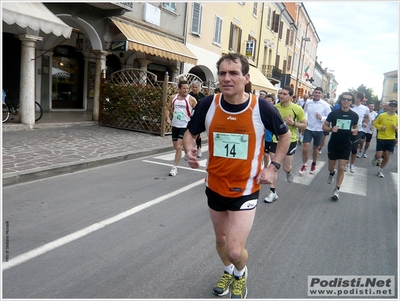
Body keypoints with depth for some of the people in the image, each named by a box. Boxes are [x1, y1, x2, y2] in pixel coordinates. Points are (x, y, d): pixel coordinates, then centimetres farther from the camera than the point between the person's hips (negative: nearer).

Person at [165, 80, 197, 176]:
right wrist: (168, 118, -2)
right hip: (175, 125, 5)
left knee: (178, 146, -12)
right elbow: (167, 109, 14)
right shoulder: (173, 98, 3)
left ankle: (175, 167, -4)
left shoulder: (191, 99, -8)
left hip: (185, 126, -5)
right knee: (175, 146, 15)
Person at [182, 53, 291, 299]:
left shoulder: (262, 108, -17)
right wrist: (190, 151, -17)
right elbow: (190, 133, 4)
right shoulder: (208, 104, -12)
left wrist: (274, 167, -6)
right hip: (215, 186, 3)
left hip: (246, 188, -3)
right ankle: (228, 271, 54)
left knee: (235, 250, -6)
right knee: (221, 239, 21)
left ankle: (240, 273, 32)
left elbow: (285, 135, 2)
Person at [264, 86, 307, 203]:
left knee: (286, 168, 6)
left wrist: (293, 123, -19)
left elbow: (305, 125, -2)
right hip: (276, 140, 2)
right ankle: (273, 192, 13)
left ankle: (289, 172, 46)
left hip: (290, 141, -2)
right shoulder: (275, 107, -3)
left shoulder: (297, 109, -10)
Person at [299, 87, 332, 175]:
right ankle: (304, 165, 12)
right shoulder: (308, 102, -3)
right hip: (308, 128, 0)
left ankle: (314, 164, 39)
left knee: (315, 148, 16)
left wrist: (322, 118, -24)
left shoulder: (325, 105, -9)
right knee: (305, 148, -8)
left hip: (319, 130, 0)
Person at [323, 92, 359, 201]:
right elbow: (324, 126, -3)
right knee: (330, 167, 13)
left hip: (346, 145, 0)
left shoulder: (354, 115, -3)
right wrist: (331, 129, -24)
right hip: (333, 144, 0)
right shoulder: (334, 113, -8)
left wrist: (355, 131, -8)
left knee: (341, 168, -5)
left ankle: (337, 190, 7)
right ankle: (332, 173, 50)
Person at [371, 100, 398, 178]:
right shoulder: (382, 115, -7)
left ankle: (380, 170, 22)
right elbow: (375, 123, 3)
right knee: (379, 155, -6)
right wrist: (380, 127, -15)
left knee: (387, 157, 3)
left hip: (391, 139, 2)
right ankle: (375, 158, 32)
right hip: (381, 138, -2)